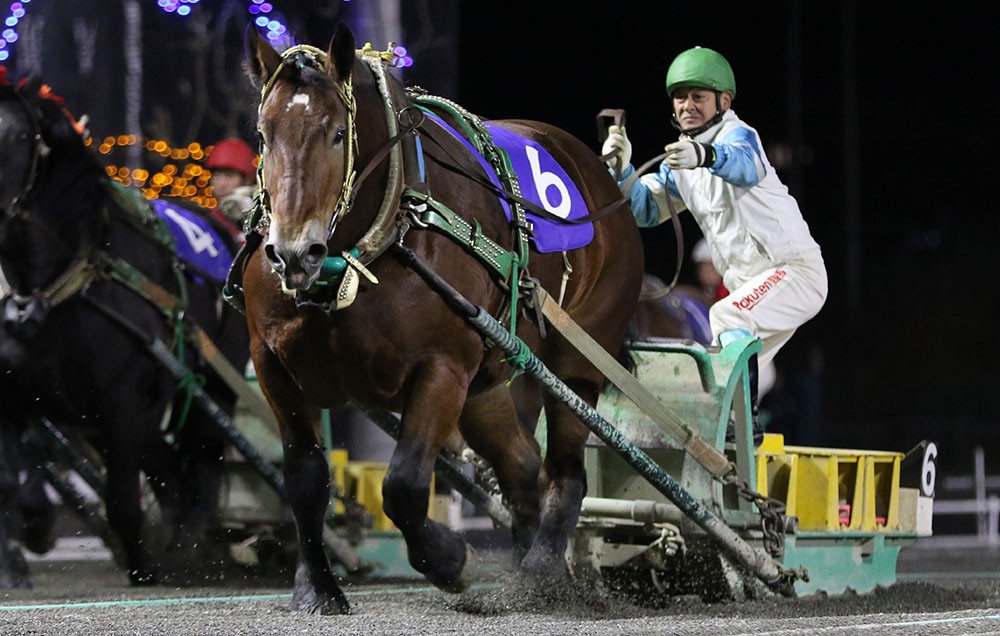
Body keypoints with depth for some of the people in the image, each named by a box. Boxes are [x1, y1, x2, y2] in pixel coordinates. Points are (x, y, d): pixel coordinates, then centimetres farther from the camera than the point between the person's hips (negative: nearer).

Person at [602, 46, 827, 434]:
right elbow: (646, 209, 6)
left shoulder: (738, 134, -13)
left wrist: (705, 155, -60)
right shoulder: (681, 158, 14)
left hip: (796, 271, -10)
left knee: (727, 317, -30)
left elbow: (745, 166, -38)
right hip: (751, 284, 10)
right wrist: (621, 169, -13)